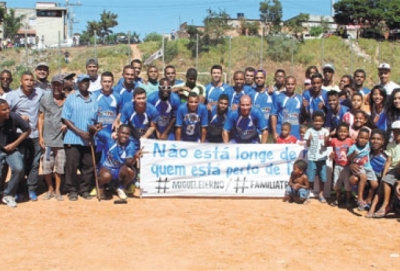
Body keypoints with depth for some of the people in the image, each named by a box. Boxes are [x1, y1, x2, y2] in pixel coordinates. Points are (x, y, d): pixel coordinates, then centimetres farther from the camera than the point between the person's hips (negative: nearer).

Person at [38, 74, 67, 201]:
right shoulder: (45, 98, 1)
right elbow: (41, 118, 4)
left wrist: (67, 124, -13)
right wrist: (40, 136, -1)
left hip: (61, 139, -1)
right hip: (47, 138, 1)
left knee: (60, 166, 7)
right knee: (46, 165, 4)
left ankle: (57, 190, 21)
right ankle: (50, 189, 21)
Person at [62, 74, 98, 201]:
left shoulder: (94, 100, 10)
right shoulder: (71, 98, 2)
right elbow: (65, 118, -3)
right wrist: (79, 132, -12)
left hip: (89, 139, 3)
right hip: (73, 138, -3)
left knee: (88, 166, 5)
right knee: (71, 165, -1)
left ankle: (84, 190, 17)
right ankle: (72, 190, 11)